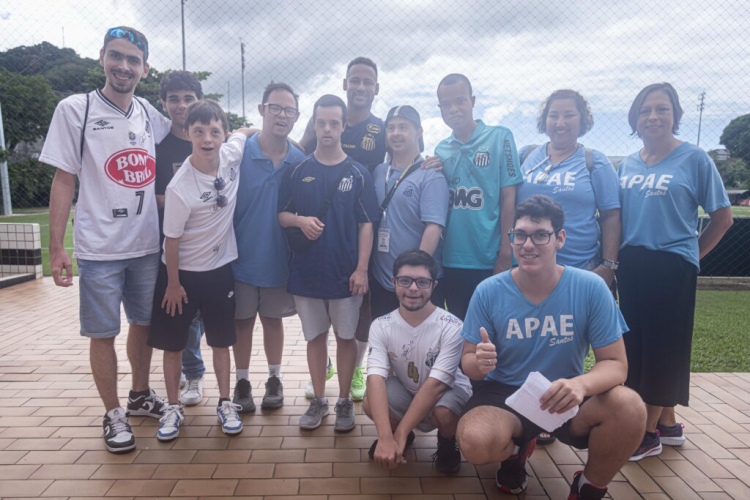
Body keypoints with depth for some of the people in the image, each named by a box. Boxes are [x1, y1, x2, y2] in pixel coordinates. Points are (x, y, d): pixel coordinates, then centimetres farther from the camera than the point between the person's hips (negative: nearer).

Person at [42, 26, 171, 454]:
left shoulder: (150, 114, 5)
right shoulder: (75, 109, -5)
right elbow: (64, 182, -6)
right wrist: (57, 248, -9)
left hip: (148, 245, 4)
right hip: (99, 249, -4)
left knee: (145, 323, 16)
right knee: (104, 333, 5)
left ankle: (141, 395, 36)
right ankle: (114, 414, 23)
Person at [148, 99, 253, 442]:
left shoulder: (231, 155, -12)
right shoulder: (180, 188, -24)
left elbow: (245, 132, 12)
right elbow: (172, 240, -14)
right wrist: (173, 284, -6)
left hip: (220, 268, 3)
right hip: (182, 272, -3)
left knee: (221, 340, 12)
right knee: (173, 343, 10)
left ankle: (225, 404, 27)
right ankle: (173, 408, 28)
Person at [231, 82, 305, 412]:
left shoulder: (300, 161, -3)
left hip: (279, 258, 2)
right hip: (242, 257, -1)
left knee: (273, 318, 15)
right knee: (243, 321, 11)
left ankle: (274, 379, 31)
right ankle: (242, 383, 28)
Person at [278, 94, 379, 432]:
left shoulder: (358, 173, -1)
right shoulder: (298, 172, 4)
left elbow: (366, 224, -3)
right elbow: (281, 215, 7)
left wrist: (362, 269, -9)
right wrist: (300, 220, -15)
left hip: (345, 272, -1)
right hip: (306, 269, 2)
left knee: (345, 336, 9)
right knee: (315, 336, 13)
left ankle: (344, 402, 24)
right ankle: (319, 400, 28)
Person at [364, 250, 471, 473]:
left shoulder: (451, 327, -26)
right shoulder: (381, 326, -17)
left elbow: (436, 384, -30)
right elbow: (376, 378, -29)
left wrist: (399, 435, -34)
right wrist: (386, 437, -43)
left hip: (447, 390, -2)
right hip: (405, 392, 3)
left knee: (443, 413, -36)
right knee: (370, 403, -28)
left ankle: (447, 442, 3)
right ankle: (399, 434, 9)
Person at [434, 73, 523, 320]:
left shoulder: (499, 137, -2)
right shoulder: (441, 150, 9)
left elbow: (508, 197, -6)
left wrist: (505, 254, -9)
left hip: (490, 260, -4)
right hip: (451, 261, 4)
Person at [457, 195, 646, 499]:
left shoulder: (591, 288, -13)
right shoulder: (488, 292, -12)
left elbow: (615, 363, -10)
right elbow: (468, 362, -4)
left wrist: (582, 384, -34)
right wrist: (479, 363, -31)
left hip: (567, 399, 1)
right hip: (505, 394, 0)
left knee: (629, 408, -29)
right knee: (476, 443, -31)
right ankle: (515, 451, 11)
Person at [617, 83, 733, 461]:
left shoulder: (694, 159, -4)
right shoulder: (627, 164, 10)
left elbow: (722, 217, 0)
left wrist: (691, 254, 4)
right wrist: (613, 259, 7)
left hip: (672, 267, -5)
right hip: (631, 266, 6)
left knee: (662, 346, 1)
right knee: (638, 344, 11)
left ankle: (649, 432, 14)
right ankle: (668, 424, 28)